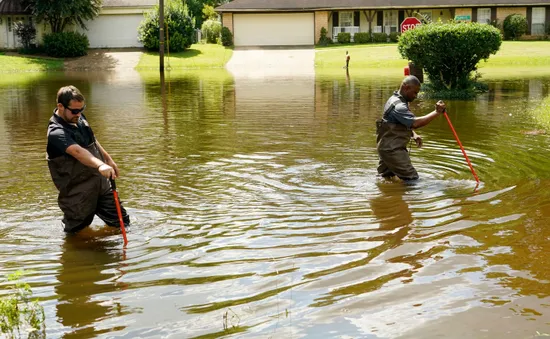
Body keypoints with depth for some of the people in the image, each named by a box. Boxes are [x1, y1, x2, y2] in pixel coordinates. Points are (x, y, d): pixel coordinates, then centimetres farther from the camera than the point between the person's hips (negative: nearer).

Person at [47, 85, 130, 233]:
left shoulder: (79, 118, 2)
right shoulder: (56, 133, -25)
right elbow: (77, 151, -44)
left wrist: (108, 159, 24)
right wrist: (100, 165, -59)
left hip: (100, 183, 8)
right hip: (78, 194, -8)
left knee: (122, 223, 13)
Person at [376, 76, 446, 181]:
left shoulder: (397, 100, 12)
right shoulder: (397, 106, -23)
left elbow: (407, 123, 24)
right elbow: (415, 123, -35)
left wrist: (413, 134, 6)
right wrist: (437, 112, -33)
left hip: (387, 147, 11)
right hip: (392, 150, -11)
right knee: (412, 179, -12)